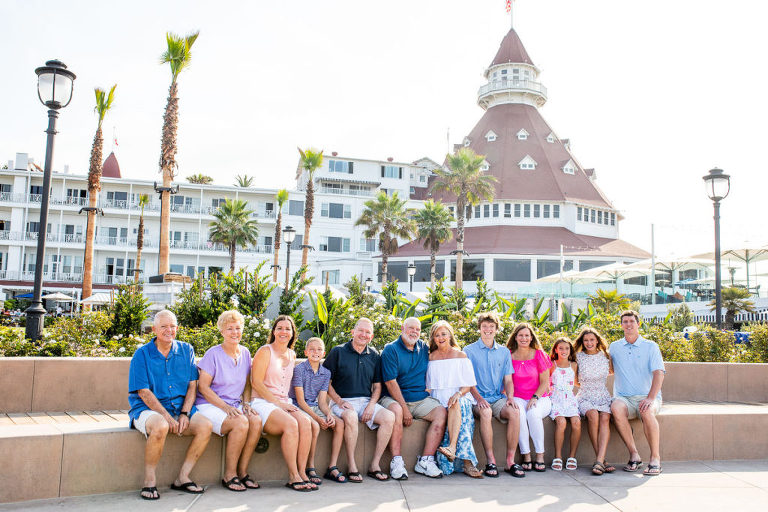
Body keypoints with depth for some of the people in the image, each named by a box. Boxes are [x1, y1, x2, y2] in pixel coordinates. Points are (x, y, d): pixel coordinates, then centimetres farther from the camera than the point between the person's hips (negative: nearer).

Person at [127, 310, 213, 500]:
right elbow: (144, 393, -9)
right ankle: (149, 481, -17)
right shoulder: (142, 354, -2)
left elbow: (192, 386, 5)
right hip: (148, 409, -4)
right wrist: (167, 416, -19)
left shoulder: (186, 350, 8)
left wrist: (184, 414, -10)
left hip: (181, 408, 4)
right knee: (160, 427, -36)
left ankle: (182, 477, -9)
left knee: (205, 425, -21)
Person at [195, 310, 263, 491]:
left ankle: (242, 471, -13)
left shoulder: (245, 353, 10)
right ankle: (229, 476, -17)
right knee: (241, 423, -31)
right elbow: (203, 387, -10)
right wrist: (225, 407, -18)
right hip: (210, 406, -5)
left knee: (256, 420, -25)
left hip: (235, 406, 5)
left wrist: (246, 404, 1)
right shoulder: (213, 354, -8)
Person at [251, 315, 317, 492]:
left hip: (284, 403, 6)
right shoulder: (265, 351, -2)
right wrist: (278, 403, -14)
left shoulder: (292, 355, 18)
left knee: (305, 422, -25)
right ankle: (293, 477, -26)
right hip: (263, 403, -6)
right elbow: (256, 383, -9)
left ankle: (302, 472, -22)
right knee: (290, 424, -33)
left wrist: (285, 402, 11)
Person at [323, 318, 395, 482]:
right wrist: (340, 401, -12)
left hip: (366, 401, 4)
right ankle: (352, 467, -24)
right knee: (351, 416, -37)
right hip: (343, 402, -4)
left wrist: (371, 405, -3)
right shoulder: (338, 352, 1)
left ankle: (374, 465, -13)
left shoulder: (374, 356, 13)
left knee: (389, 417, -23)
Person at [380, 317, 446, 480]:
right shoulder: (391, 349, -4)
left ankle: (425, 461, -21)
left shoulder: (424, 348, 13)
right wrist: (404, 408, -18)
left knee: (441, 412, -21)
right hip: (395, 398, -4)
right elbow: (390, 382, -12)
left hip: (421, 399, 5)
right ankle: (396, 462, -29)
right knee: (396, 411, -36)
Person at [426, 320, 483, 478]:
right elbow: (429, 385, 16)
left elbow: (469, 384, 6)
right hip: (438, 400, 2)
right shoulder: (431, 357, 16)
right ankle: (467, 463, -38)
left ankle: (452, 448, -53)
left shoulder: (461, 356, 11)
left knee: (456, 406, -38)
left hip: (460, 398, -1)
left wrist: (458, 394, -15)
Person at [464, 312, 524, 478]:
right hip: (478, 398, -3)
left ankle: (510, 461, -21)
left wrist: (510, 397, -6)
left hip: (498, 397, 3)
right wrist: (478, 398, -17)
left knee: (514, 412, -29)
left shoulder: (504, 352, 16)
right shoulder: (469, 350, 6)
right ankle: (490, 461, -28)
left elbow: (508, 379, 14)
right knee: (486, 412, -36)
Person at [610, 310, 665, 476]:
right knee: (616, 408, -33)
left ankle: (655, 458, -23)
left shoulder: (650, 346, 5)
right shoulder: (614, 347, 13)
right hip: (624, 397, 2)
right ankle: (634, 455, -24)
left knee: (647, 411, -36)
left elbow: (659, 374, -6)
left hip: (647, 396, -1)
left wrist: (650, 398, -22)